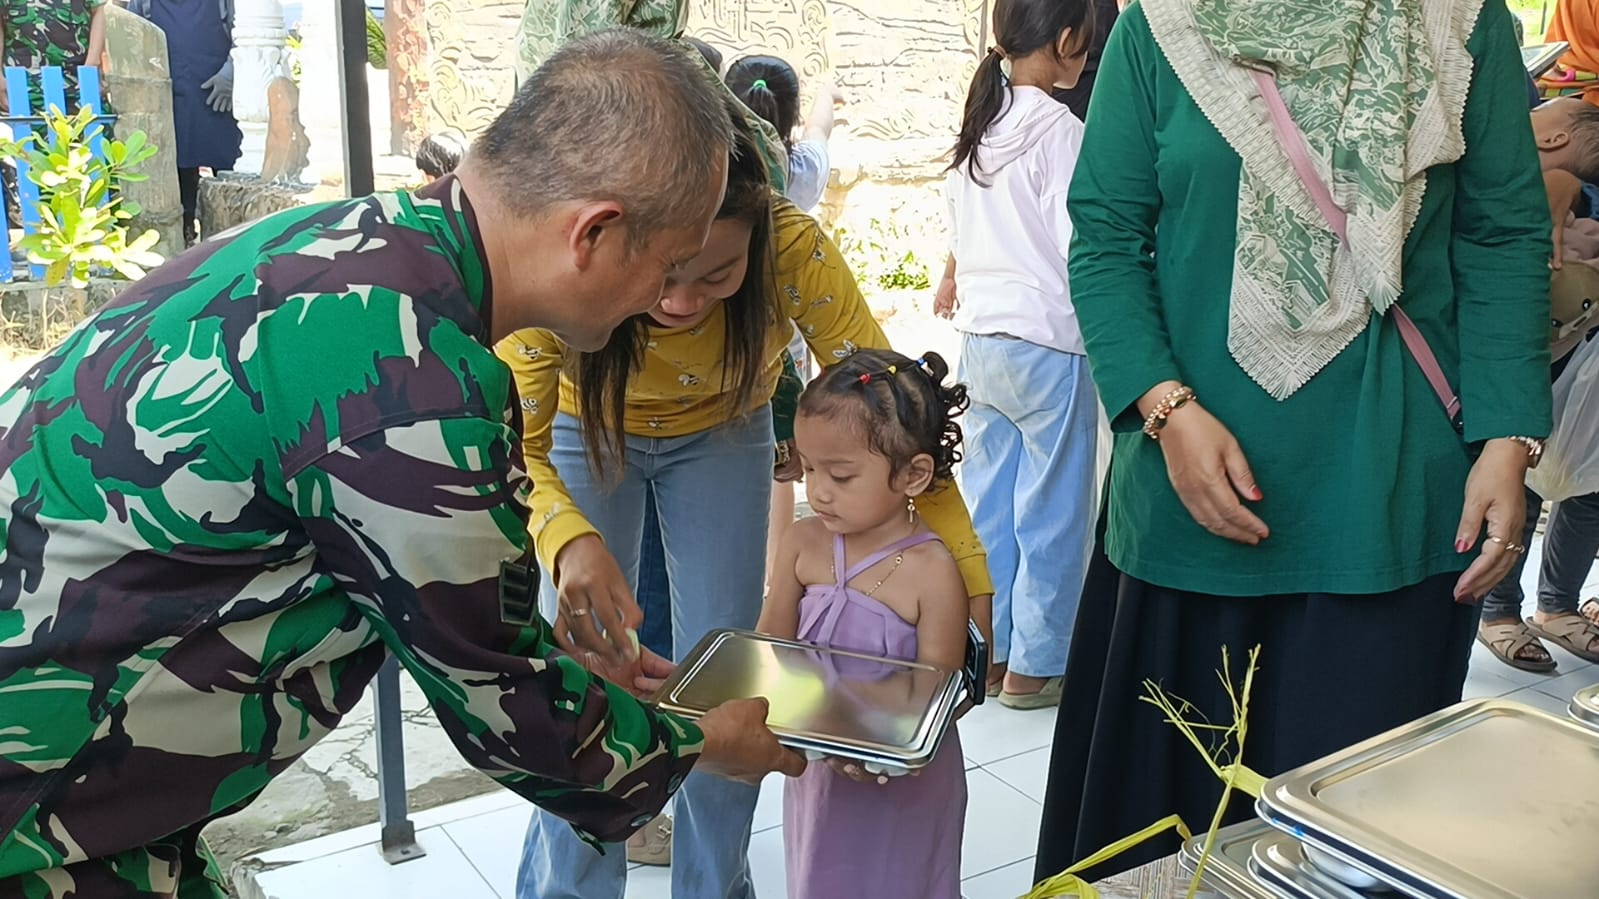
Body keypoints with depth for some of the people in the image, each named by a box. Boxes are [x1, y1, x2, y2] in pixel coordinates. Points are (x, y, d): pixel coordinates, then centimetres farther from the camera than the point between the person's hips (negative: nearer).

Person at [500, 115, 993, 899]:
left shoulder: (794, 249, -37)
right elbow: (520, 448, -29)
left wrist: (969, 579, -37)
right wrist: (571, 539, -50)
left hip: (721, 432, 1)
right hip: (586, 427, 0)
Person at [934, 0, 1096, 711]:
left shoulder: (978, 125, 9)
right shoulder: (1057, 128, -13)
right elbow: (1079, 251, -16)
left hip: (980, 339, 7)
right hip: (1046, 344, -7)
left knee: (987, 507, 13)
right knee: (1052, 513, 4)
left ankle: (985, 656, 23)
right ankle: (1033, 669, 13)